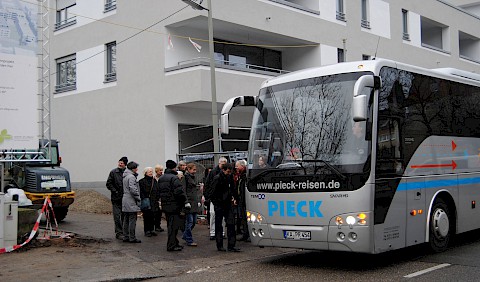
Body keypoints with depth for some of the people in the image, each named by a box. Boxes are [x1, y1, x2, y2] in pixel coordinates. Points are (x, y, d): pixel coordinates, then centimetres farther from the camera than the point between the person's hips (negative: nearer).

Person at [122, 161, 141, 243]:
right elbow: (133, 190, -21)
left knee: (126, 220, 13)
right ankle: (132, 238, -2)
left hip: (125, 200, 10)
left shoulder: (125, 176, 15)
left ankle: (126, 237, 18)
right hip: (131, 202, -10)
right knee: (132, 220, -5)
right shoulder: (131, 177, -15)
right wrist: (138, 199, -13)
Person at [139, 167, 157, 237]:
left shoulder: (154, 181, 14)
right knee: (146, 217, -1)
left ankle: (152, 230, 16)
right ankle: (147, 231, 5)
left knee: (152, 216, 8)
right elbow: (141, 192, -9)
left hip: (153, 202, 5)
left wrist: (156, 200, 10)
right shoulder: (142, 181, -4)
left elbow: (156, 191, 17)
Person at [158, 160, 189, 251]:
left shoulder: (161, 178, 14)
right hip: (174, 205, -9)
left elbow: (160, 192, 19)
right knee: (174, 226, -4)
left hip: (165, 205, 9)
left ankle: (174, 243, 23)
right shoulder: (174, 178, -15)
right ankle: (172, 245, -3)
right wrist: (185, 202, -14)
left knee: (170, 225, 15)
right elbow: (179, 192, -20)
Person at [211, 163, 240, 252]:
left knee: (231, 224, 1)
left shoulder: (229, 178, 9)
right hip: (219, 205, -6)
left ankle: (231, 245, 3)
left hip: (228, 204, 6)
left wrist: (233, 198, 7)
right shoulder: (217, 178, -10)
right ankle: (219, 246, 12)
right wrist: (216, 204, -13)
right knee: (218, 225, 4)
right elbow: (213, 192, -11)